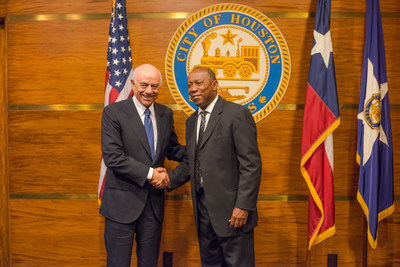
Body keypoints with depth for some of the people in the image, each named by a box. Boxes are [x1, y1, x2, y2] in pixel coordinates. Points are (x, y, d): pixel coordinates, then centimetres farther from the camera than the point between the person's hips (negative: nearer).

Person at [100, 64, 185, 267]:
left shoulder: (166, 114, 7)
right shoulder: (113, 112, -8)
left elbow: (173, 149, 18)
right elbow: (112, 157, -17)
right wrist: (149, 173, -17)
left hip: (154, 203, 5)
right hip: (122, 203, -4)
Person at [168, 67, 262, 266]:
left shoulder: (237, 114, -10)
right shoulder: (191, 121, 14)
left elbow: (251, 164, -14)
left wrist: (243, 206, -18)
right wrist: (169, 179, 1)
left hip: (230, 208, -7)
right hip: (202, 207, 7)